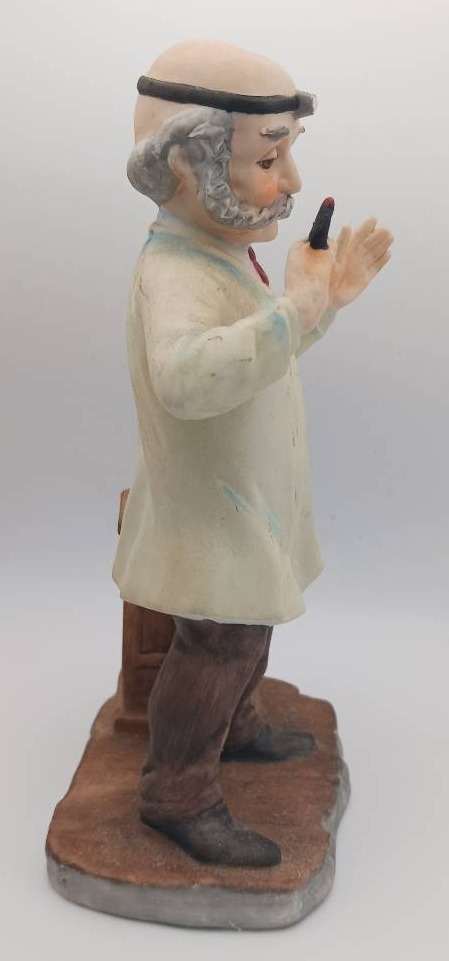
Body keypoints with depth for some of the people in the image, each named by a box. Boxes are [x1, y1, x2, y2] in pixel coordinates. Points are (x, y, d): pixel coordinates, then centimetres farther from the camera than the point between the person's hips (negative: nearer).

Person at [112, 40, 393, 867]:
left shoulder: (223, 254, 4)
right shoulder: (172, 273, -30)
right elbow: (185, 378, -51)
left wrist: (328, 293, 10)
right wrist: (295, 309, -52)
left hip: (250, 498, 10)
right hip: (209, 512, -10)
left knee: (247, 629, 26)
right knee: (216, 650, 3)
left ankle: (233, 728, 50)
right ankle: (178, 794, 23)